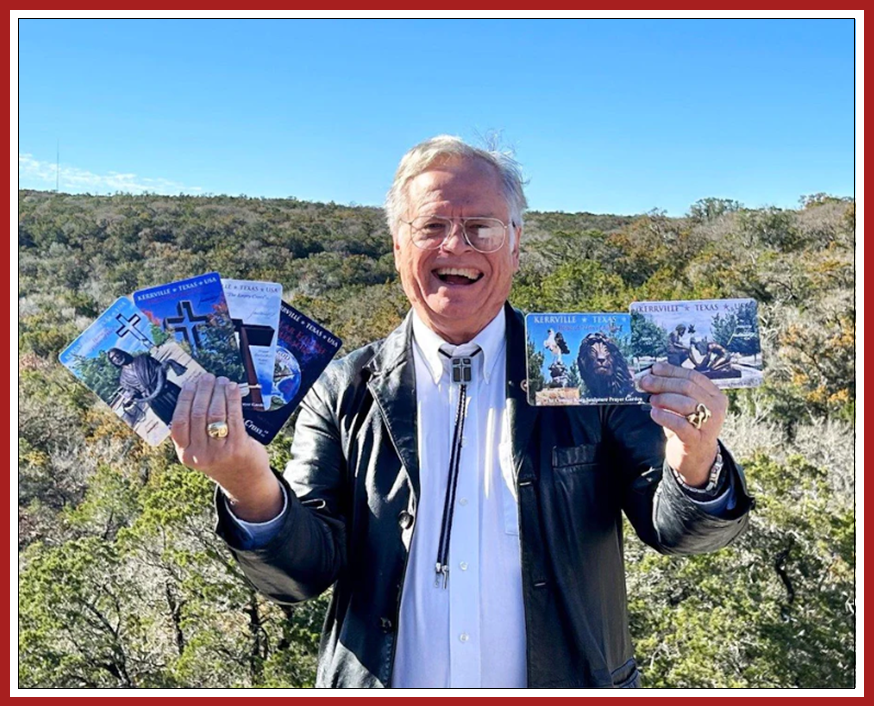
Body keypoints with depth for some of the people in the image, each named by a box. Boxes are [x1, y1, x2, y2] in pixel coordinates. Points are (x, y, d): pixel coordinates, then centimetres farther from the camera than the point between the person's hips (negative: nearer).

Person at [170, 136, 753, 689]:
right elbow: (305, 571, -8)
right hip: (383, 682, 1)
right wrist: (250, 485, -28)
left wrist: (694, 465, -29)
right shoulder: (346, 392, -6)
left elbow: (670, 528, -7)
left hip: (565, 681, 0)